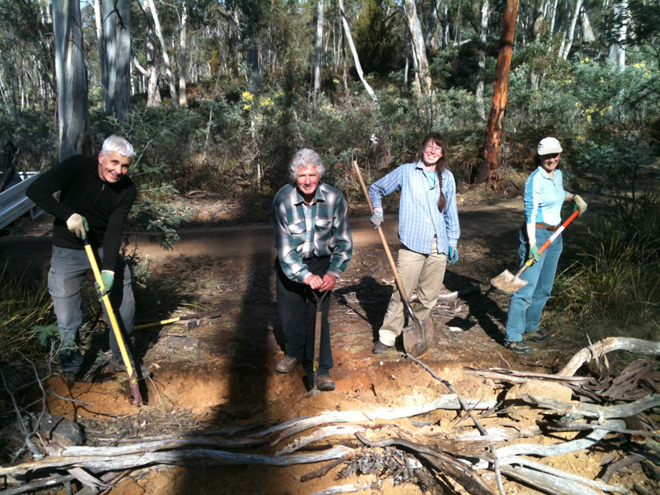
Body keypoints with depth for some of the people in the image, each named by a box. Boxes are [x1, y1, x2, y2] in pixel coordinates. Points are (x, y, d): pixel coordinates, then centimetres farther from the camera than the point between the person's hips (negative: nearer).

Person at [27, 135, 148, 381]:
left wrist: (109, 269, -28)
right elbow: (35, 190, -19)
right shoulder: (78, 165, -19)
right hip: (68, 250, -2)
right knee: (68, 318, -1)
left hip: (104, 248, 3)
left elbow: (114, 230, -18)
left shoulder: (127, 190, -12)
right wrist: (69, 215, -29)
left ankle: (122, 358, 23)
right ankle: (71, 363, 24)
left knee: (124, 303, 3)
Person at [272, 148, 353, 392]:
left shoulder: (334, 198, -17)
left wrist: (333, 272, -20)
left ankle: (321, 369, 4)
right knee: (289, 312, 10)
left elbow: (343, 240, -9)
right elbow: (284, 246, -23)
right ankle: (295, 353, 36)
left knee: (318, 314, -7)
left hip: (321, 262, 0)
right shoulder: (283, 200, -21)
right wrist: (305, 276, -33)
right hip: (289, 263, 1)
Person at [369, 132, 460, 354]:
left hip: (439, 246, 4)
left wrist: (453, 241, 14)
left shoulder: (447, 177, 11)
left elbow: (451, 212, 17)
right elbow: (376, 189, 12)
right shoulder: (406, 172, 2)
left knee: (430, 295, 9)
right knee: (402, 292, -5)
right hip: (412, 244, -4)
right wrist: (377, 211, -4)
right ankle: (386, 337, 7)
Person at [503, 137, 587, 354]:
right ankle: (512, 337, -4)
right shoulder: (535, 179, -15)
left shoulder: (558, 175, 10)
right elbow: (530, 213, -19)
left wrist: (574, 197, 15)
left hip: (555, 236, 9)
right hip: (537, 234, -9)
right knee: (526, 288, -10)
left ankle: (530, 328, 28)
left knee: (544, 288, 15)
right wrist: (532, 244, -26)